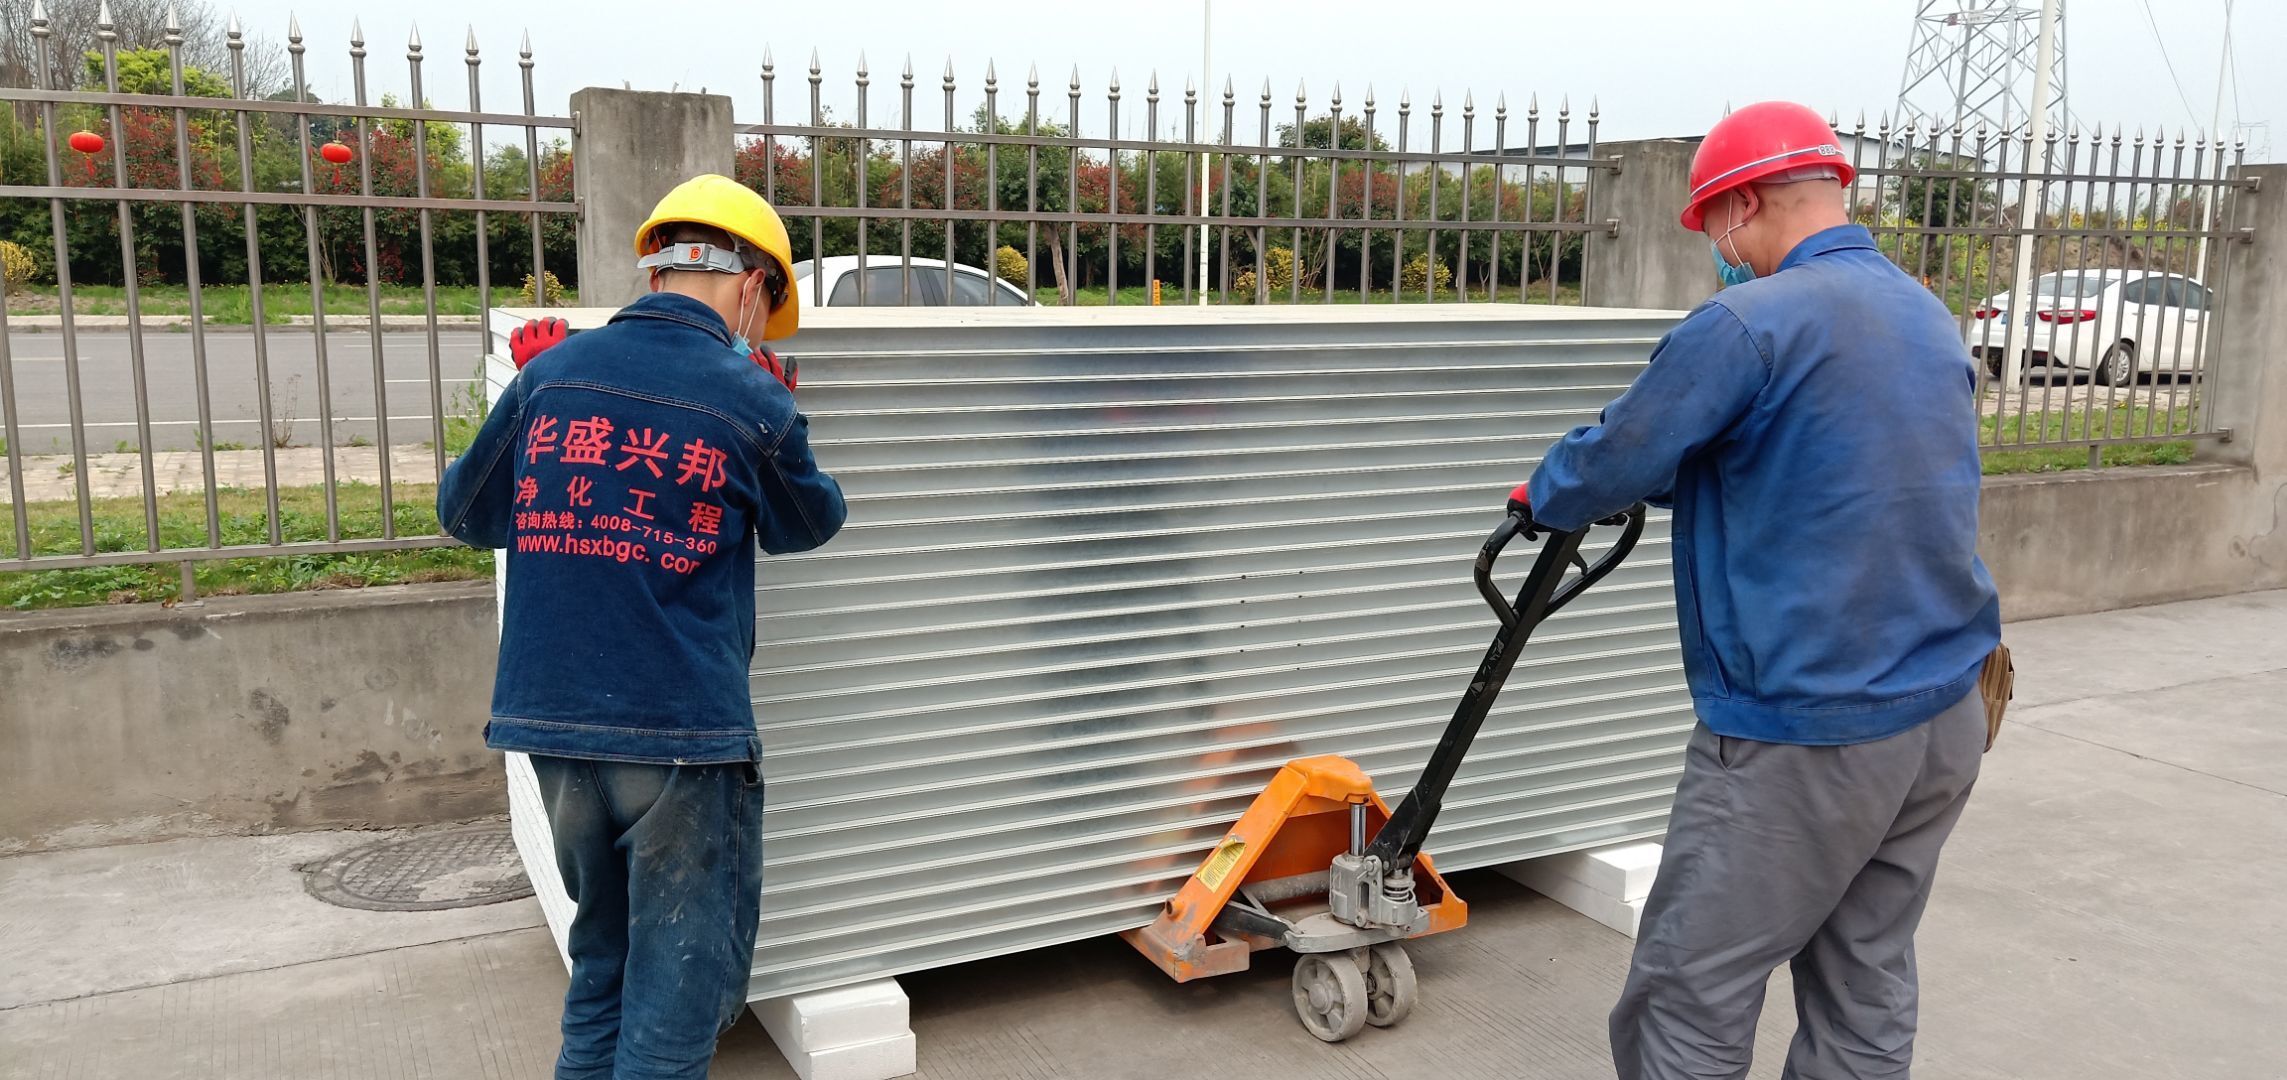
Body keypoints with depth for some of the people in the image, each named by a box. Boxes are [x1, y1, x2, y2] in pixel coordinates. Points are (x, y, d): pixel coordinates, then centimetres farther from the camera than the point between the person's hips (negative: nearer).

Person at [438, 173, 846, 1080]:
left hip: (552, 725, 5)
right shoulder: (751, 403, -8)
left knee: (603, 956, 23)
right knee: (682, 978, 9)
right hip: (683, 733, -5)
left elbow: (463, 512, 15)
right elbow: (808, 523, 11)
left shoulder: (550, 373, 1)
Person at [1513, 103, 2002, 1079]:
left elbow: (1616, 460, -7)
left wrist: (1546, 497, 14)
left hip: (1803, 735, -8)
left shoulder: (1749, 323, -15)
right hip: (1945, 715, 9)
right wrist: (1683, 477, 30)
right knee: (1865, 990, 16)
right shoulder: (1933, 322, 12)